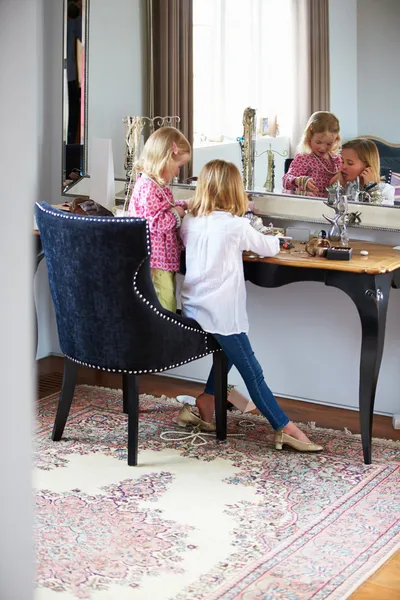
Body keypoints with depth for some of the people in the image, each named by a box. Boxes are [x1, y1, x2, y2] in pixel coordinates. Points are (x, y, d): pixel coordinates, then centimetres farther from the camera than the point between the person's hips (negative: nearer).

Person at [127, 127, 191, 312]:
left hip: (165, 262, 11)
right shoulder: (148, 188, -21)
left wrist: (182, 205, 17)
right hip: (156, 264, -11)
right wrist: (176, 214, -13)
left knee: (168, 308, 17)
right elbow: (154, 223, -26)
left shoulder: (155, 185, 13)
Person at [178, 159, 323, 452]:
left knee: (228, 356, 26)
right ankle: (285, 429, 5)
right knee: (253, 373, -1)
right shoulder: (236, 225, -10)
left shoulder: (189, 222, 5)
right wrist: (273, 239, 27)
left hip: (193, 309, 6)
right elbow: (269, 247, 5)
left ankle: (202, 409, 25)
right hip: (221, 314, -6)